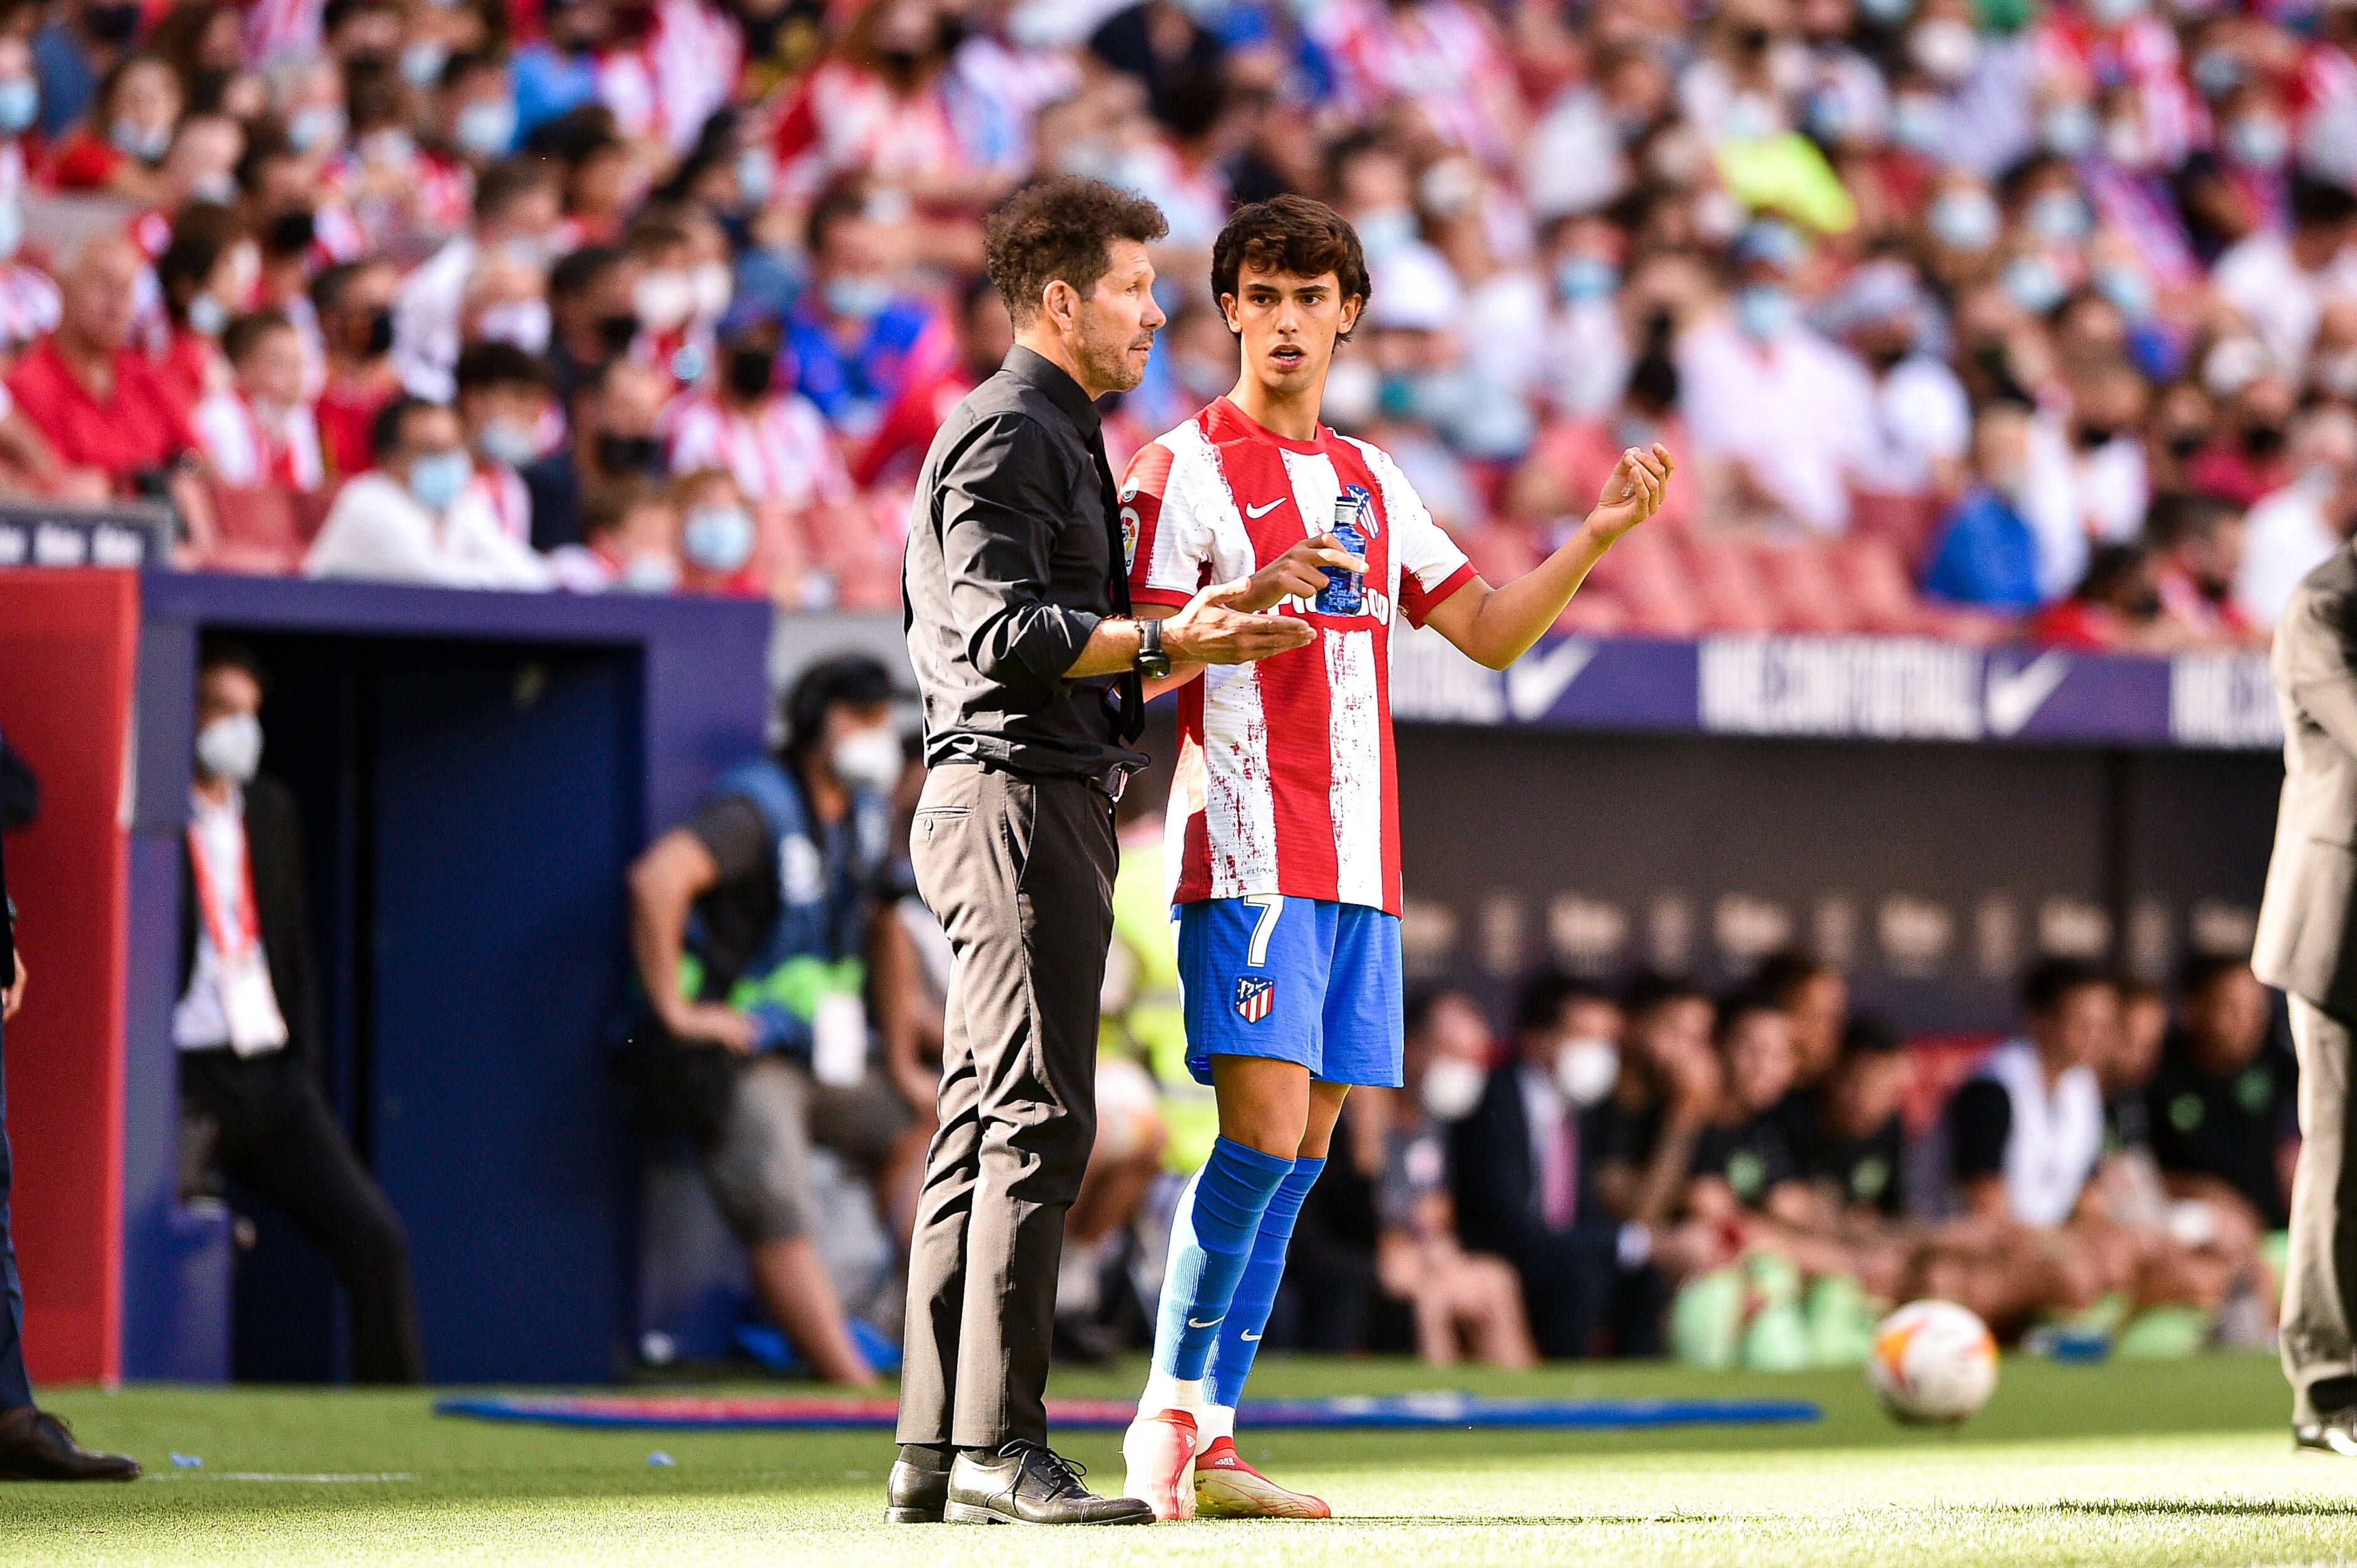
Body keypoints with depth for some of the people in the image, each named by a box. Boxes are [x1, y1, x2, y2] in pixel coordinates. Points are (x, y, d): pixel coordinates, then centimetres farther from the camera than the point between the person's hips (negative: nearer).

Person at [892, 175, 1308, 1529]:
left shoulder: (1061, 440, 24)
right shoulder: (1006, 435, -9)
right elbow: (1002, 631, -19)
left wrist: (1198, 629, 20)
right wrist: (1171, 642, -21)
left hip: (1051, 797, 11)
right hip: (1017, 795, -11)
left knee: (984, 1126, 8)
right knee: (1039, 1120, -14)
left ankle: (934, 1454, 8)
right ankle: (997, 1444, -16)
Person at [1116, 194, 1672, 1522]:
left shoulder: (1373, 482, 19)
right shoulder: (1186, 467, -1)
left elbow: (1491, 631, 21)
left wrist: (1601, 532, 9)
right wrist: (1253, 597, -26)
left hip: (1360, 862, 7)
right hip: (1250, 852, -7)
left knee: (1304, 1149, 3)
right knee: (1264, 1131, -16)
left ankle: (1212, 1445, 5)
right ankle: (1168, 1419, -6)